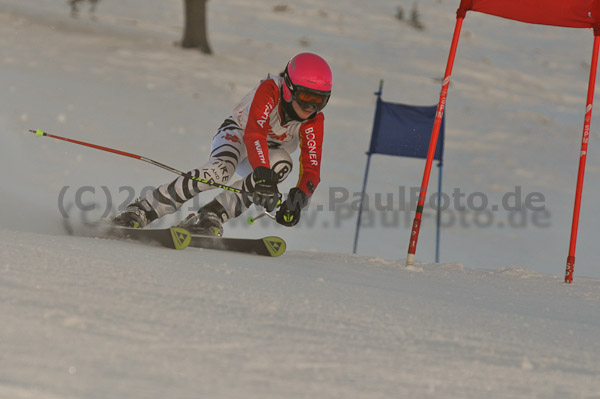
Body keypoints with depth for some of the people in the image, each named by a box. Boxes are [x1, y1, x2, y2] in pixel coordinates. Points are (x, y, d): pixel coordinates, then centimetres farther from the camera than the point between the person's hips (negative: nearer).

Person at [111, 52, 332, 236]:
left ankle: (212, 216, -33)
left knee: (282, 164, -34)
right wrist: (263, 173, -60)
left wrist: (299, 197, -46)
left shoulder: (314, 122, -22)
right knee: (220, 170, -37)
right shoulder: (270, 90, -31)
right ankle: (140, 211, -32)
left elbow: (312, 168, -25)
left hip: (270, 150, 3)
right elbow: (253, 134, -45)